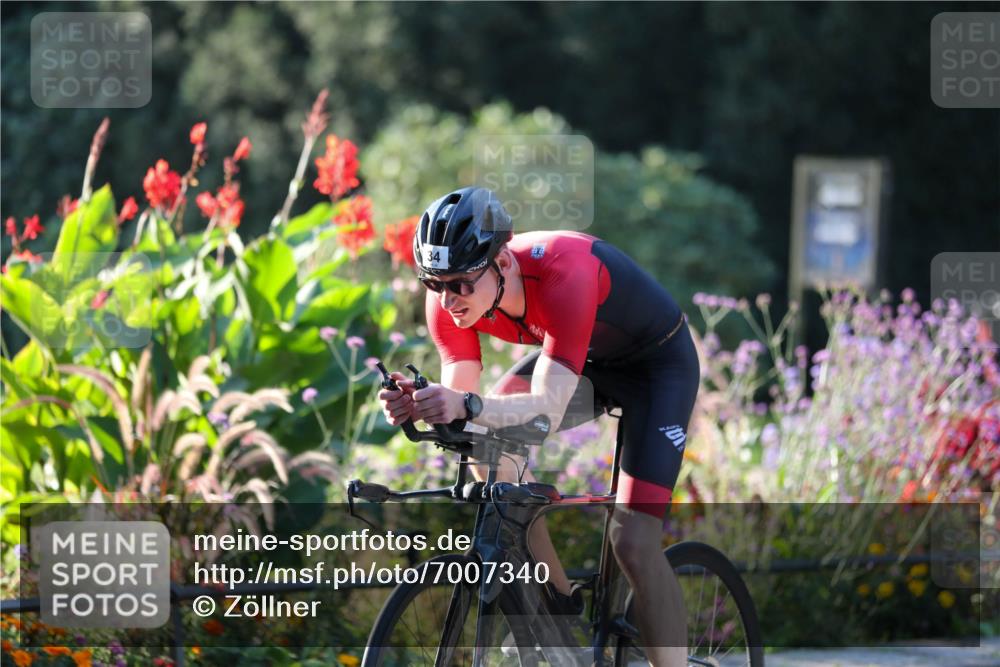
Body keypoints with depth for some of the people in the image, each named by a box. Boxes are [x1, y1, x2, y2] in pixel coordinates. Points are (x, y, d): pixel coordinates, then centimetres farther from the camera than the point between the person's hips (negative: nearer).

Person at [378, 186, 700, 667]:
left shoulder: (563, 274, -41)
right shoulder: (450, 297, -22)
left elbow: (549, 408, -45)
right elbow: (461, 402, -23)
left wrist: (469, 406, -62)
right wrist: (418, 406, -45)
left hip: (657, 361, -6)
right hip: (584, 358, 6)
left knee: (633, 542, -17)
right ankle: (559, 603, -5)